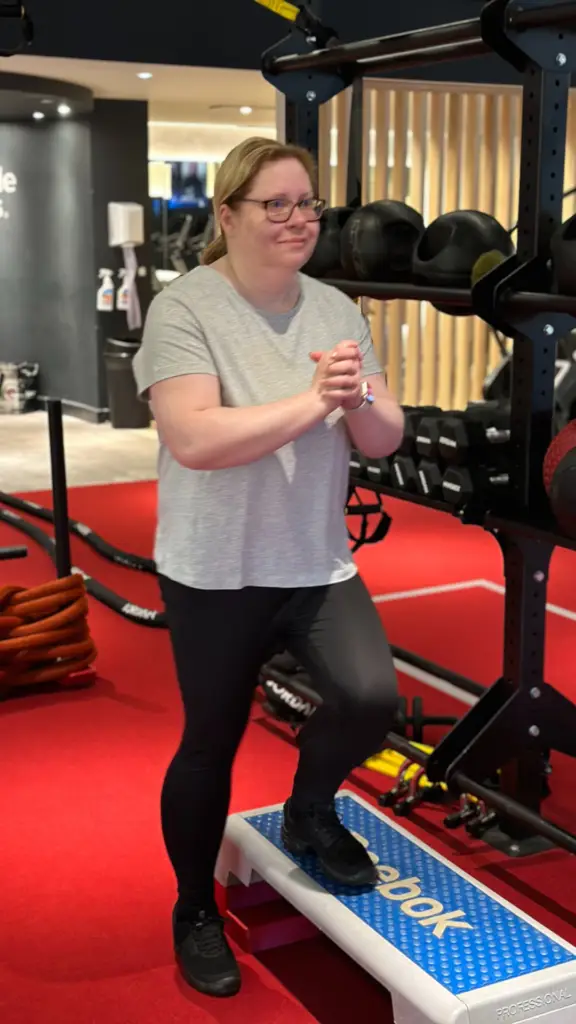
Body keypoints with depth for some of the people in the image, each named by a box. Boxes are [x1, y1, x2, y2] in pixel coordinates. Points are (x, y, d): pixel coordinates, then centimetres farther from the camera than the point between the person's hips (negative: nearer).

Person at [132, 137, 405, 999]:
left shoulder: (337, 310, 4)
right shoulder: (184, 309, -12)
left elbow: (386, 440, 3)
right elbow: (194, 440, -25)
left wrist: (359, 401, -19)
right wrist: (313, 399, -24)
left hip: (318, 562, 4)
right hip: (215, 572, -4)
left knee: (372, 696, -15)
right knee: (211, 743, 8)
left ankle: (310, 813, 19)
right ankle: (195, 910, 33)